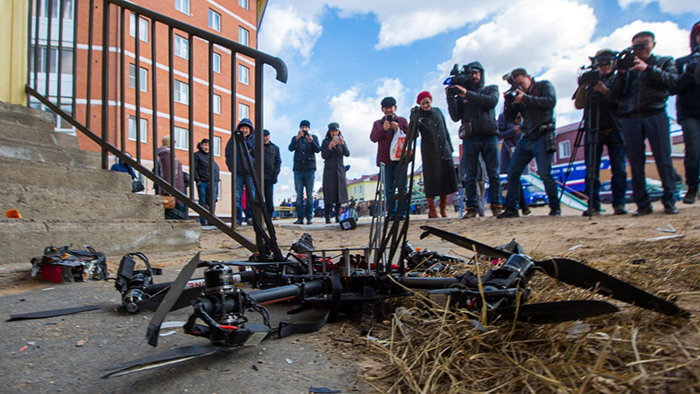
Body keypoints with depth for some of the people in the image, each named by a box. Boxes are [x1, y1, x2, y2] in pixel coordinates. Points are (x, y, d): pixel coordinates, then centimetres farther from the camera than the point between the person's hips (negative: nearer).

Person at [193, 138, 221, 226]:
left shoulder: (211, 155, 18)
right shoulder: (197, 155, 4)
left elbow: (216, 168, 21)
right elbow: (194, 169, -1)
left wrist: (216, 178, 9)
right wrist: (197, 179, -10)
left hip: (212, 183, 3)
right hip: (202, 183, -3)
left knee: (212, 202, -3)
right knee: (203, 203, 1)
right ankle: (203, 222, 6)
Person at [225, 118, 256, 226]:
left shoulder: (254, 139, 9)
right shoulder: (234, 139, 10)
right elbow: (228, 155, 13)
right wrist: (231, 167, 0)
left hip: (250, 172, -1)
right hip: (238, 172, 1)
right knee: (237, 196, -2)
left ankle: (250, 217, 6)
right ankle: (238, 218, 2)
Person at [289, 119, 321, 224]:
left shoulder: (314, 137, 14)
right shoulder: (295, 138, 15)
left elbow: (318, 150, -2)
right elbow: (291, 148, -4)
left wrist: (311, 142, -21)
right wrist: (297, 138, -20)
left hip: (309, 169, -1)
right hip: (298, 169, 1)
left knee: (309, 195, -1)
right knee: (299, 195, -1)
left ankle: (309, 217, 2)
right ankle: (300, 218, 0)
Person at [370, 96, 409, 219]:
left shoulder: (402, 120, 16)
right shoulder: (377, 123, 18)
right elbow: (373, 138, 3)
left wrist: (398, 129, -10)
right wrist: (383, 129, -12)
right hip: (385, 159, 1)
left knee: (401, 186, -7)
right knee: (388, 188, 0)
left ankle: (402, 212, -3)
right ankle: (392, 213, 3)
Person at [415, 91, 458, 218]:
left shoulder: (438, 111, 12)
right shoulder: (418, 114, -1)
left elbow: (445, 130, 18)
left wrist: (450, 147, 15)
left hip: (444, 151, 5)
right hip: (430, 152, -5)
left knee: (446, 179, 6)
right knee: (432, 180, -5)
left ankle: (443, 209, 18)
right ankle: (432, 211, 4)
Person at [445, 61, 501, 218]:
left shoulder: (491, 89, 16)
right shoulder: (461, 94, 16)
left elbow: (491, 101, -7)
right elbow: (455, 117, 5)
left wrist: (468, 94, -12)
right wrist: (450, 98, -7)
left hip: (489, 136, 0)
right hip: (470, 138, 0)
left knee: (493, 174, -2)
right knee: (471, 176, -1)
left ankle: (496, 205, 3)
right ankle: (472, 208, 2)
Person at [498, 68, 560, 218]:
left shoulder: (544, 86, 3)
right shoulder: (519, 95, 14)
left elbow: (551, 102, -16)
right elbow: (510, 118, 9)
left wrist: (526, 98, -18)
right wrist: (508, 102, -6)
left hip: (542, 138, -5)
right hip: (526, 139, 6)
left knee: (545, 174, -13)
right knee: (512, 173, 1)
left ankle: (555, 207, 5)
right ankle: (511, 208, 10)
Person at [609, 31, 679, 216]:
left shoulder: (665, 61, 17)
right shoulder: (627, 66, 18)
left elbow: (672, 81, -3)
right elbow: (613, 95, 9)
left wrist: (647, 68, -11)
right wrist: (621, 73, -4)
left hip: (655, 114, -1)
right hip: (630, 118, 1)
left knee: (663, 159, -6)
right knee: (636, 162, -1)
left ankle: (670, 201, 1)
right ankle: (642, 204, 4)